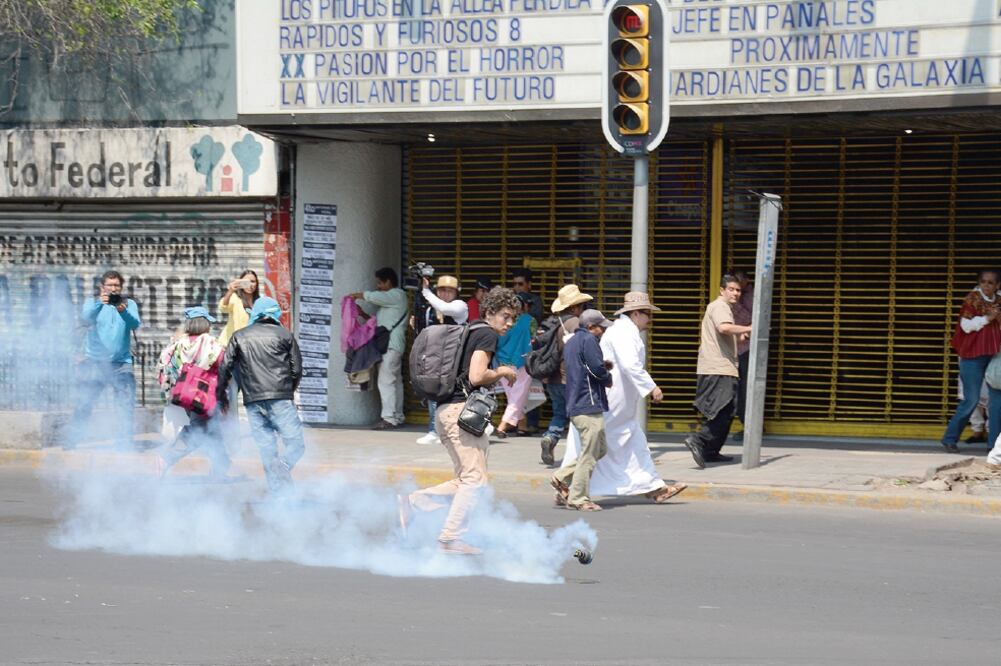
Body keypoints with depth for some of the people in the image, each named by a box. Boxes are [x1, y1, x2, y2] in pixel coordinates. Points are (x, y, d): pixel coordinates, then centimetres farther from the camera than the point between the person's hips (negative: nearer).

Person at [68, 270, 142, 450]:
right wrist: (99, 304, -35)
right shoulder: (92, 303, 5)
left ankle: (124, 442, 0)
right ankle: (73, 439, 8)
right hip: (94, 362, -1)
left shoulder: (129, 304, 6)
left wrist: (123, 312, -33)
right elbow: (86, 319, -16)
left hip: (121, 363, 1)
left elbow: (135, 324, -12)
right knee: (85, 403, -1)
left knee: (126, 404, -6)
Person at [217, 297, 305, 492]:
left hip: (252, 401, 3)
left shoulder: (239, 336, 15)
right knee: (296, 445, -2)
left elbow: (224, 367, 10)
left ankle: (279, 489, 1)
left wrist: (221, 396, 20)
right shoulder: (285, 335, 10)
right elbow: (297, 369, 9)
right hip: (280, 398, -3)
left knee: (267, 449, 6)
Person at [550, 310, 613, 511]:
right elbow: (596, 368, -20)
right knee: (589, 454, -4)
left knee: (600, 449, 17)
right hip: (589, 405, -10)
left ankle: (562, 477, 14)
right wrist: (608, 378, 0)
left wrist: (603, 367, 13)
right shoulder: (588, 340, -11)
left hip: (575, 406, 10)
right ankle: (578, 498, -2)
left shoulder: (571, 342, 20)